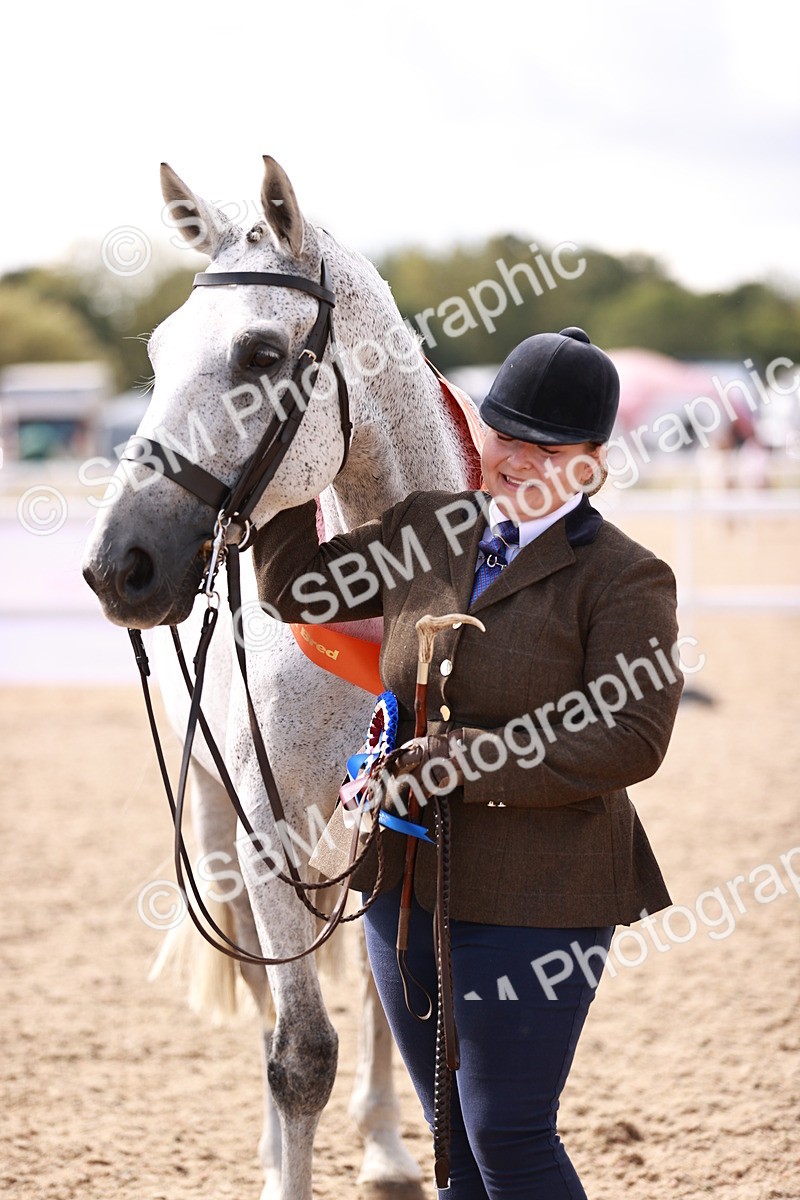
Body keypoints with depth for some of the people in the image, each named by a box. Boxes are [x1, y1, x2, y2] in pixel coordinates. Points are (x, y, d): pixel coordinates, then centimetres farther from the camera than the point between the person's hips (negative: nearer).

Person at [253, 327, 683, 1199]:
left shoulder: (624, 578, -9)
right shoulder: (426, 529, 8)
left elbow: (629, 741, -18)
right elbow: (297, 588, 20)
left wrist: (462, 763, -21)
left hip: (534, 896, -6)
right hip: (408, 882, 6)